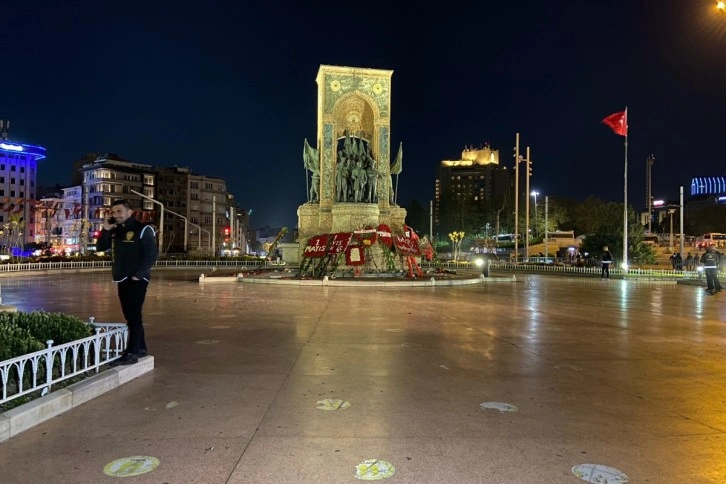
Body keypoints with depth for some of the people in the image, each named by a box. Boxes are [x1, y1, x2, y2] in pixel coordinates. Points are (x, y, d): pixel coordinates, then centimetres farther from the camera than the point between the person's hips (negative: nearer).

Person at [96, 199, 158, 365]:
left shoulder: (143, 229, -8)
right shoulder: (115, 231, 14)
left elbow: (152, 254, -14)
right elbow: (100, 248, 14)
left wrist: (139, 274, -19)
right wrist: (105, 230, -1)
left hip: (137, 279, -8)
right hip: (122, 279, 8)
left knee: (134, 315, -8)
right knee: (130, 315, 13)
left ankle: (131, 353, -7)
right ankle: (140, 348, 23)